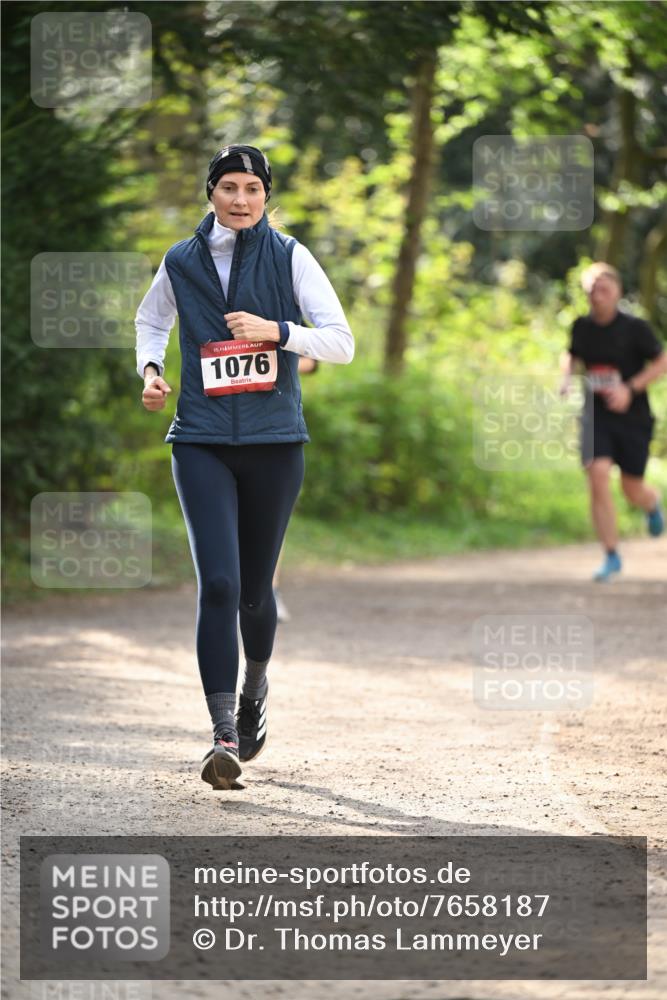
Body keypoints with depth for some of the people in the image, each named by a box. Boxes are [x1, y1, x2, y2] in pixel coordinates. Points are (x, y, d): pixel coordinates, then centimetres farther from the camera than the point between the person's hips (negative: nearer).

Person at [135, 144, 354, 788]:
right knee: (218, 584, -15)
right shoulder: (181, 263, 5)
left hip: (274, 443, 0)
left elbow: (342, 343, -4)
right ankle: (224, 737, -17)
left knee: (253, 589, 10)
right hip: (202, 443, 0)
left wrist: (276, 330, -17)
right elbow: (150, 320, 26)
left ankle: (255, 687, 41)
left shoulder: (290, 258, 0)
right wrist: (150, 371, 7)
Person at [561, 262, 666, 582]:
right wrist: (566, 379, -1)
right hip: (596, 416, 2)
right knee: (598, 475, -17)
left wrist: (630, 389, -16)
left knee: (632, 489, 5)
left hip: (632, 415, -2)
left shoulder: (635, 328, -10)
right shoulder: (581, 327, 1)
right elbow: (573, 357, 21)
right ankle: (611, 556, -8)